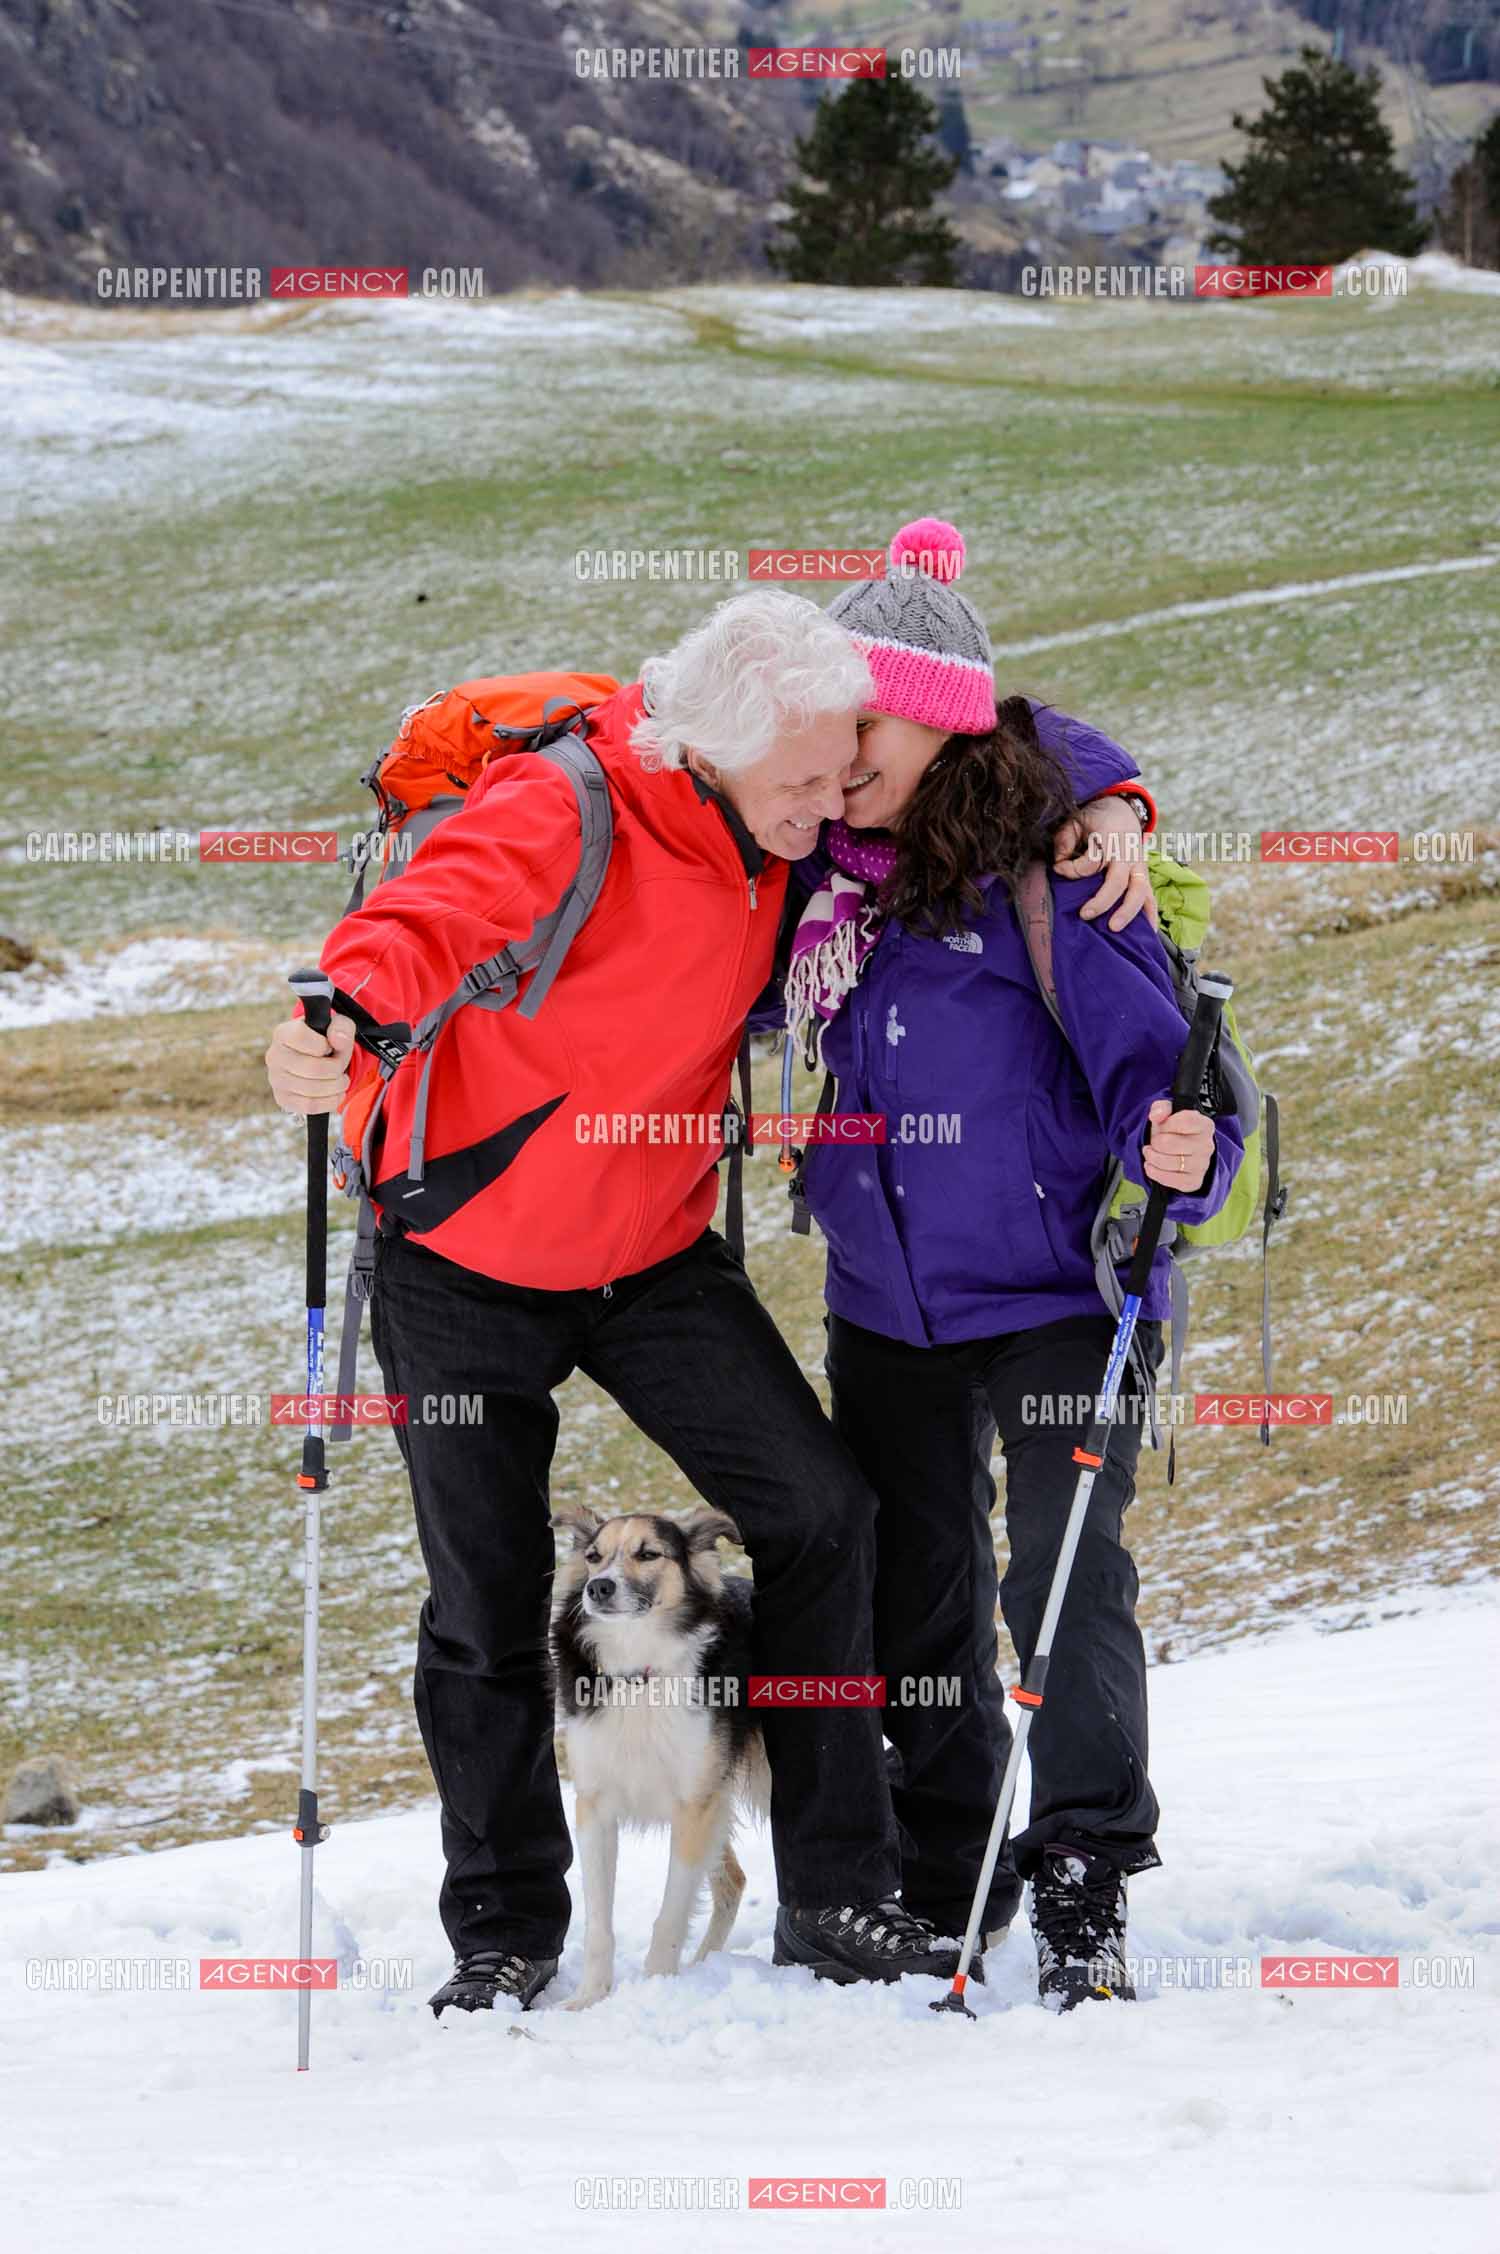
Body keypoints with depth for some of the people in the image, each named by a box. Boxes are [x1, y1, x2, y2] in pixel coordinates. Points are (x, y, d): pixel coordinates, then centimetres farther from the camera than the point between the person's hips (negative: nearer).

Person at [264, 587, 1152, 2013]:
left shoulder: (780, 818, -10)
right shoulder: (561, 817, -28)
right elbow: (423, 927, -42)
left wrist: (1108, 804, -13)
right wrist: (346, 1023, -63)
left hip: (653, 1249, 5)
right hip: (463, 1255, -4)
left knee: (817, 1509, -7)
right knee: (486, 1593, 3)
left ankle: (837, 1901, 1)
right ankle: (503, 1932, 21)